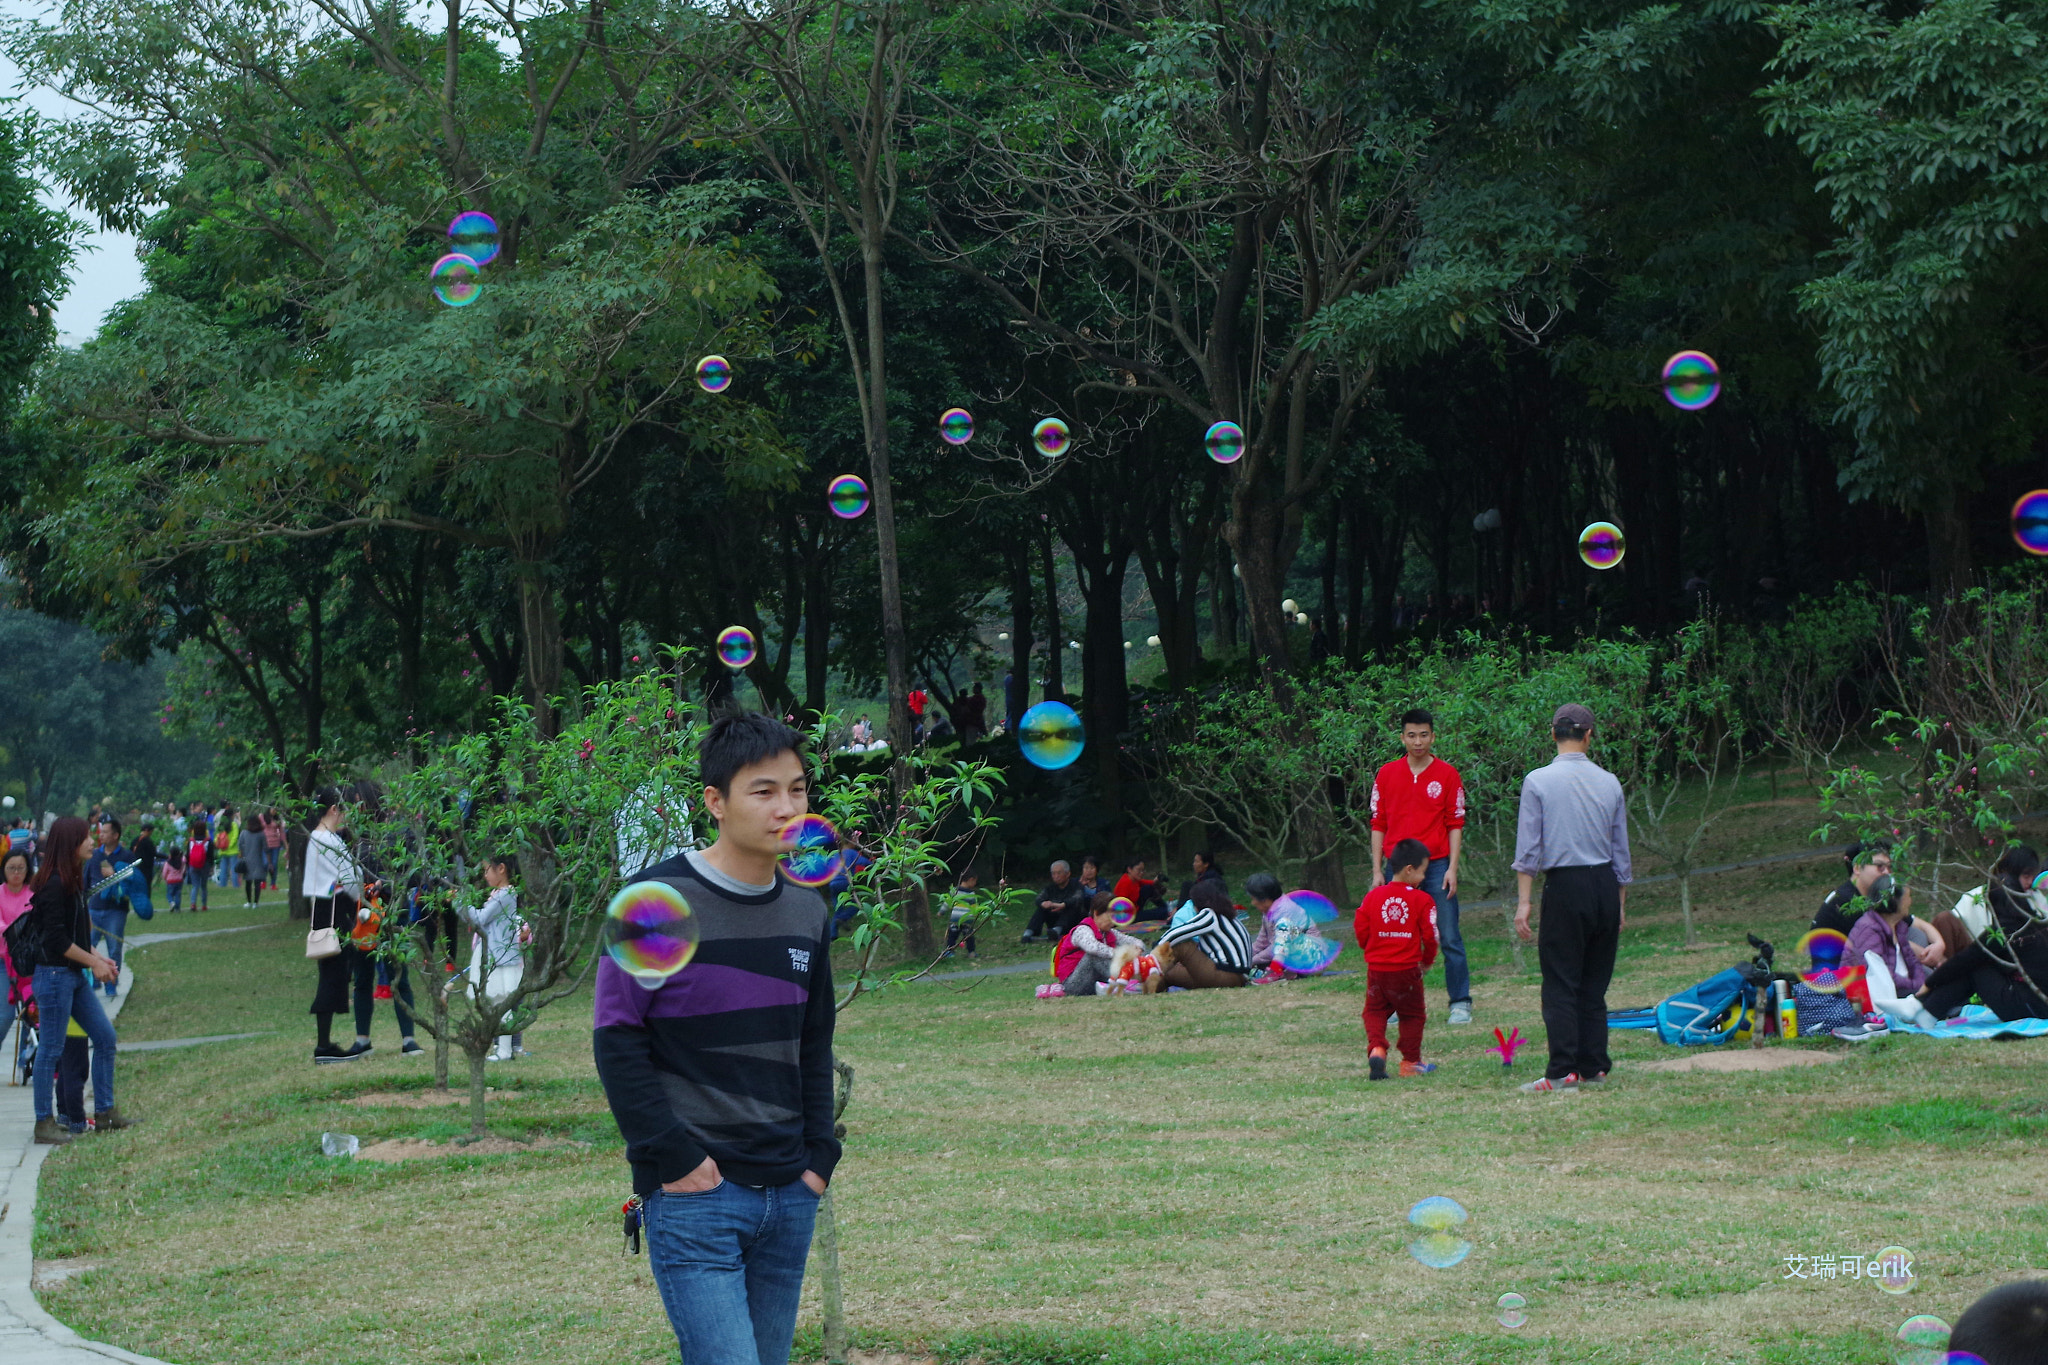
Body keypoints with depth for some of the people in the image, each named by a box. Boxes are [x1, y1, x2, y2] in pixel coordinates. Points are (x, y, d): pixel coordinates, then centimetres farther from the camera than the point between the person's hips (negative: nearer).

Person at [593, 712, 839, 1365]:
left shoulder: (807, 911, 10)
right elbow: (617, 1040, -8)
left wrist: (820, 1154, 9)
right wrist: (670, 1156, -13)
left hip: (789, 1198, 6)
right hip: (694, 1194, -6)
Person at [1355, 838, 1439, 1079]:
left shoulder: (1373, 896, 2)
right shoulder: (1422, 900, -8)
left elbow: (1360, 928, 4)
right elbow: (1430, 935, -8)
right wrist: (1427, 960, 11)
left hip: (1376, 968, 3)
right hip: (1407, 969, -3)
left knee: (1375, 1011, 13)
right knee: (1412, 1014, 13)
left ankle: (1376, 1048, -12)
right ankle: (1410, 1062, 15)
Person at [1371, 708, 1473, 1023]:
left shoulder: (1447, 775, 3)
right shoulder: (1386, 774, 7)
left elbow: (1455, 824, 3)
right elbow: (1378, 824, 10)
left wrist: (1452, 868, -5)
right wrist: (1377, 870, 5)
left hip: (1437, 865, -2)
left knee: (1449, 938, -4)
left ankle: (1460, 1003, 2)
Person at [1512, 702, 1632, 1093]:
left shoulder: (1538, 782, -4)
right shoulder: (1609, 782, 7)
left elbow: (1528, 848, -7)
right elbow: (1621, 849, 14)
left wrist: (1523, 901, -5)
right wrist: (1621, 903, 22)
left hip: (1565, 886, -4)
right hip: (1606, 885, 4)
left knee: (1561, 983, -4)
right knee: (1595, 984, 11)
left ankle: (1563, 1071, -9)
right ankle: (1593, 1066, 11)